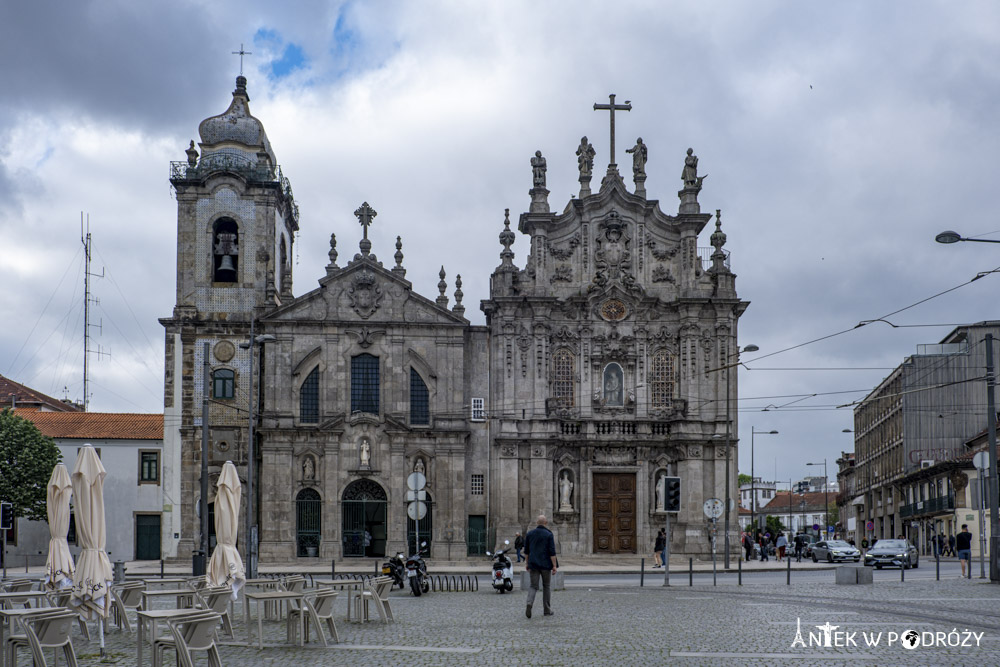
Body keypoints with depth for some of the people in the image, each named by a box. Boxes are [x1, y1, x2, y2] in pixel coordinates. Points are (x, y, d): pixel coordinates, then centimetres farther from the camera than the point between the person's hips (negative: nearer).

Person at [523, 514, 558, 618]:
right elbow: (552, 552, -12)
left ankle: (529, 603, -22)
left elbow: (526, 551, 10)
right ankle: (547, 610, 16)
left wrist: (528, 563, 18)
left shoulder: (530, 533, 5)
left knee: (533, 586, 5)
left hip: (533, 564, 3)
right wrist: (554, 566, -8)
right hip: (546, 565, -2)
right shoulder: (549, 534, -8)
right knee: (547, 586, 11)